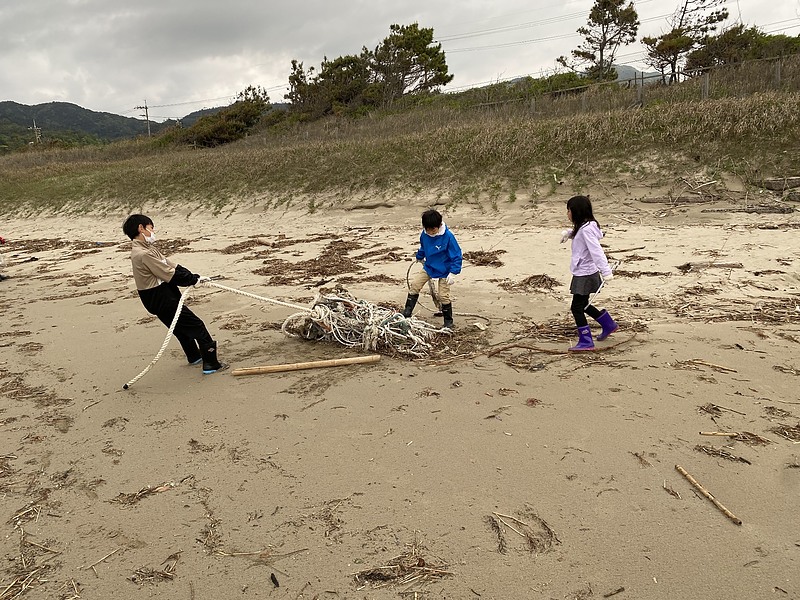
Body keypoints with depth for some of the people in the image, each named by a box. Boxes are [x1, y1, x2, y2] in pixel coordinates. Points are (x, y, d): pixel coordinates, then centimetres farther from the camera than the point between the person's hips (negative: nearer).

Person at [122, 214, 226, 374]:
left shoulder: (145, 248, 9)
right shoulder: (144, 254, -23)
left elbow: (170, 265, 7)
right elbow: (170, 275, -23)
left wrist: (191, 276, -3)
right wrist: (192, 279, -11)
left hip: (163, 297, 10)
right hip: (162, 300, -10)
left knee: (182, 328, 26)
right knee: (197, 326, -7)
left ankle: (194, 356, 44)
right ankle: (211, 364, -5)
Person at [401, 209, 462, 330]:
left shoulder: (448, 236, -25)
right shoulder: (424, 234, -9)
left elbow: (456, 255, -20)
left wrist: (453, 273, -24)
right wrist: (419, 257, 31)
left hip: (444, 271, -5)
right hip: (429, 267, 5)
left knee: (443, 296, -1)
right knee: (414, 285, -3)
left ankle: (448, 322, 16)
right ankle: (407, 312, 8)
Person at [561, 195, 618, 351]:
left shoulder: (586, 229, -22)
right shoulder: (582, 227, 9)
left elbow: (596, 251, -29)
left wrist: (606, 271, -34)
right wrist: (568, 233, 12)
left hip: (585, 275, -10)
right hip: (582, 273, 10)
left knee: (577, 307, -4)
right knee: (583, 305, 20)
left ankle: (586, 342, 3)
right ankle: (609, 325, 34)